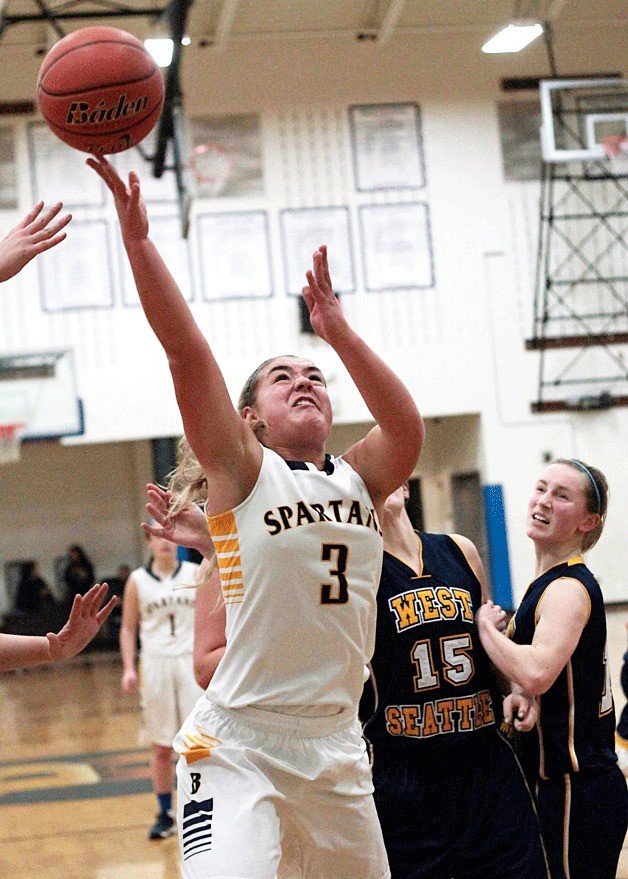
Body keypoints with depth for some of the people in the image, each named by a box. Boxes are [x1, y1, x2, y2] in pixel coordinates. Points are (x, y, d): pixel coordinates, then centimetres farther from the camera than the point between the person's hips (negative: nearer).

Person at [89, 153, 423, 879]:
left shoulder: (358, 481, 9)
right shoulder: (242, 470, -2)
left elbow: (407, 429, -12)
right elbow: (186, 350, -13)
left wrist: (338, 333, -17)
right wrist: (136, 237, -20)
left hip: (335, 745, 5)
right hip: (237, 743, -5)